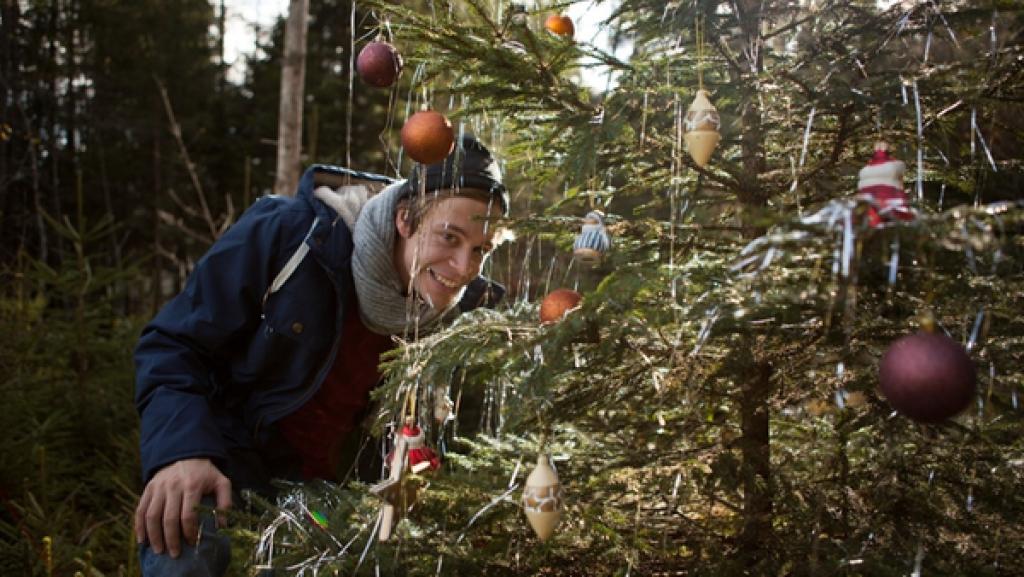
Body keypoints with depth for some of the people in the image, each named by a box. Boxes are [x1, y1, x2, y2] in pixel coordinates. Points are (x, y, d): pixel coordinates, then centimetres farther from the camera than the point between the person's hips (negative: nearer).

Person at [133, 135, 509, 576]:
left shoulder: (465, 314, -10)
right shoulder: (290, 235, -21)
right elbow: (173, 344, -14)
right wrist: (182, 451, -28)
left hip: (338, 489, 4)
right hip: (228, 463, -4)